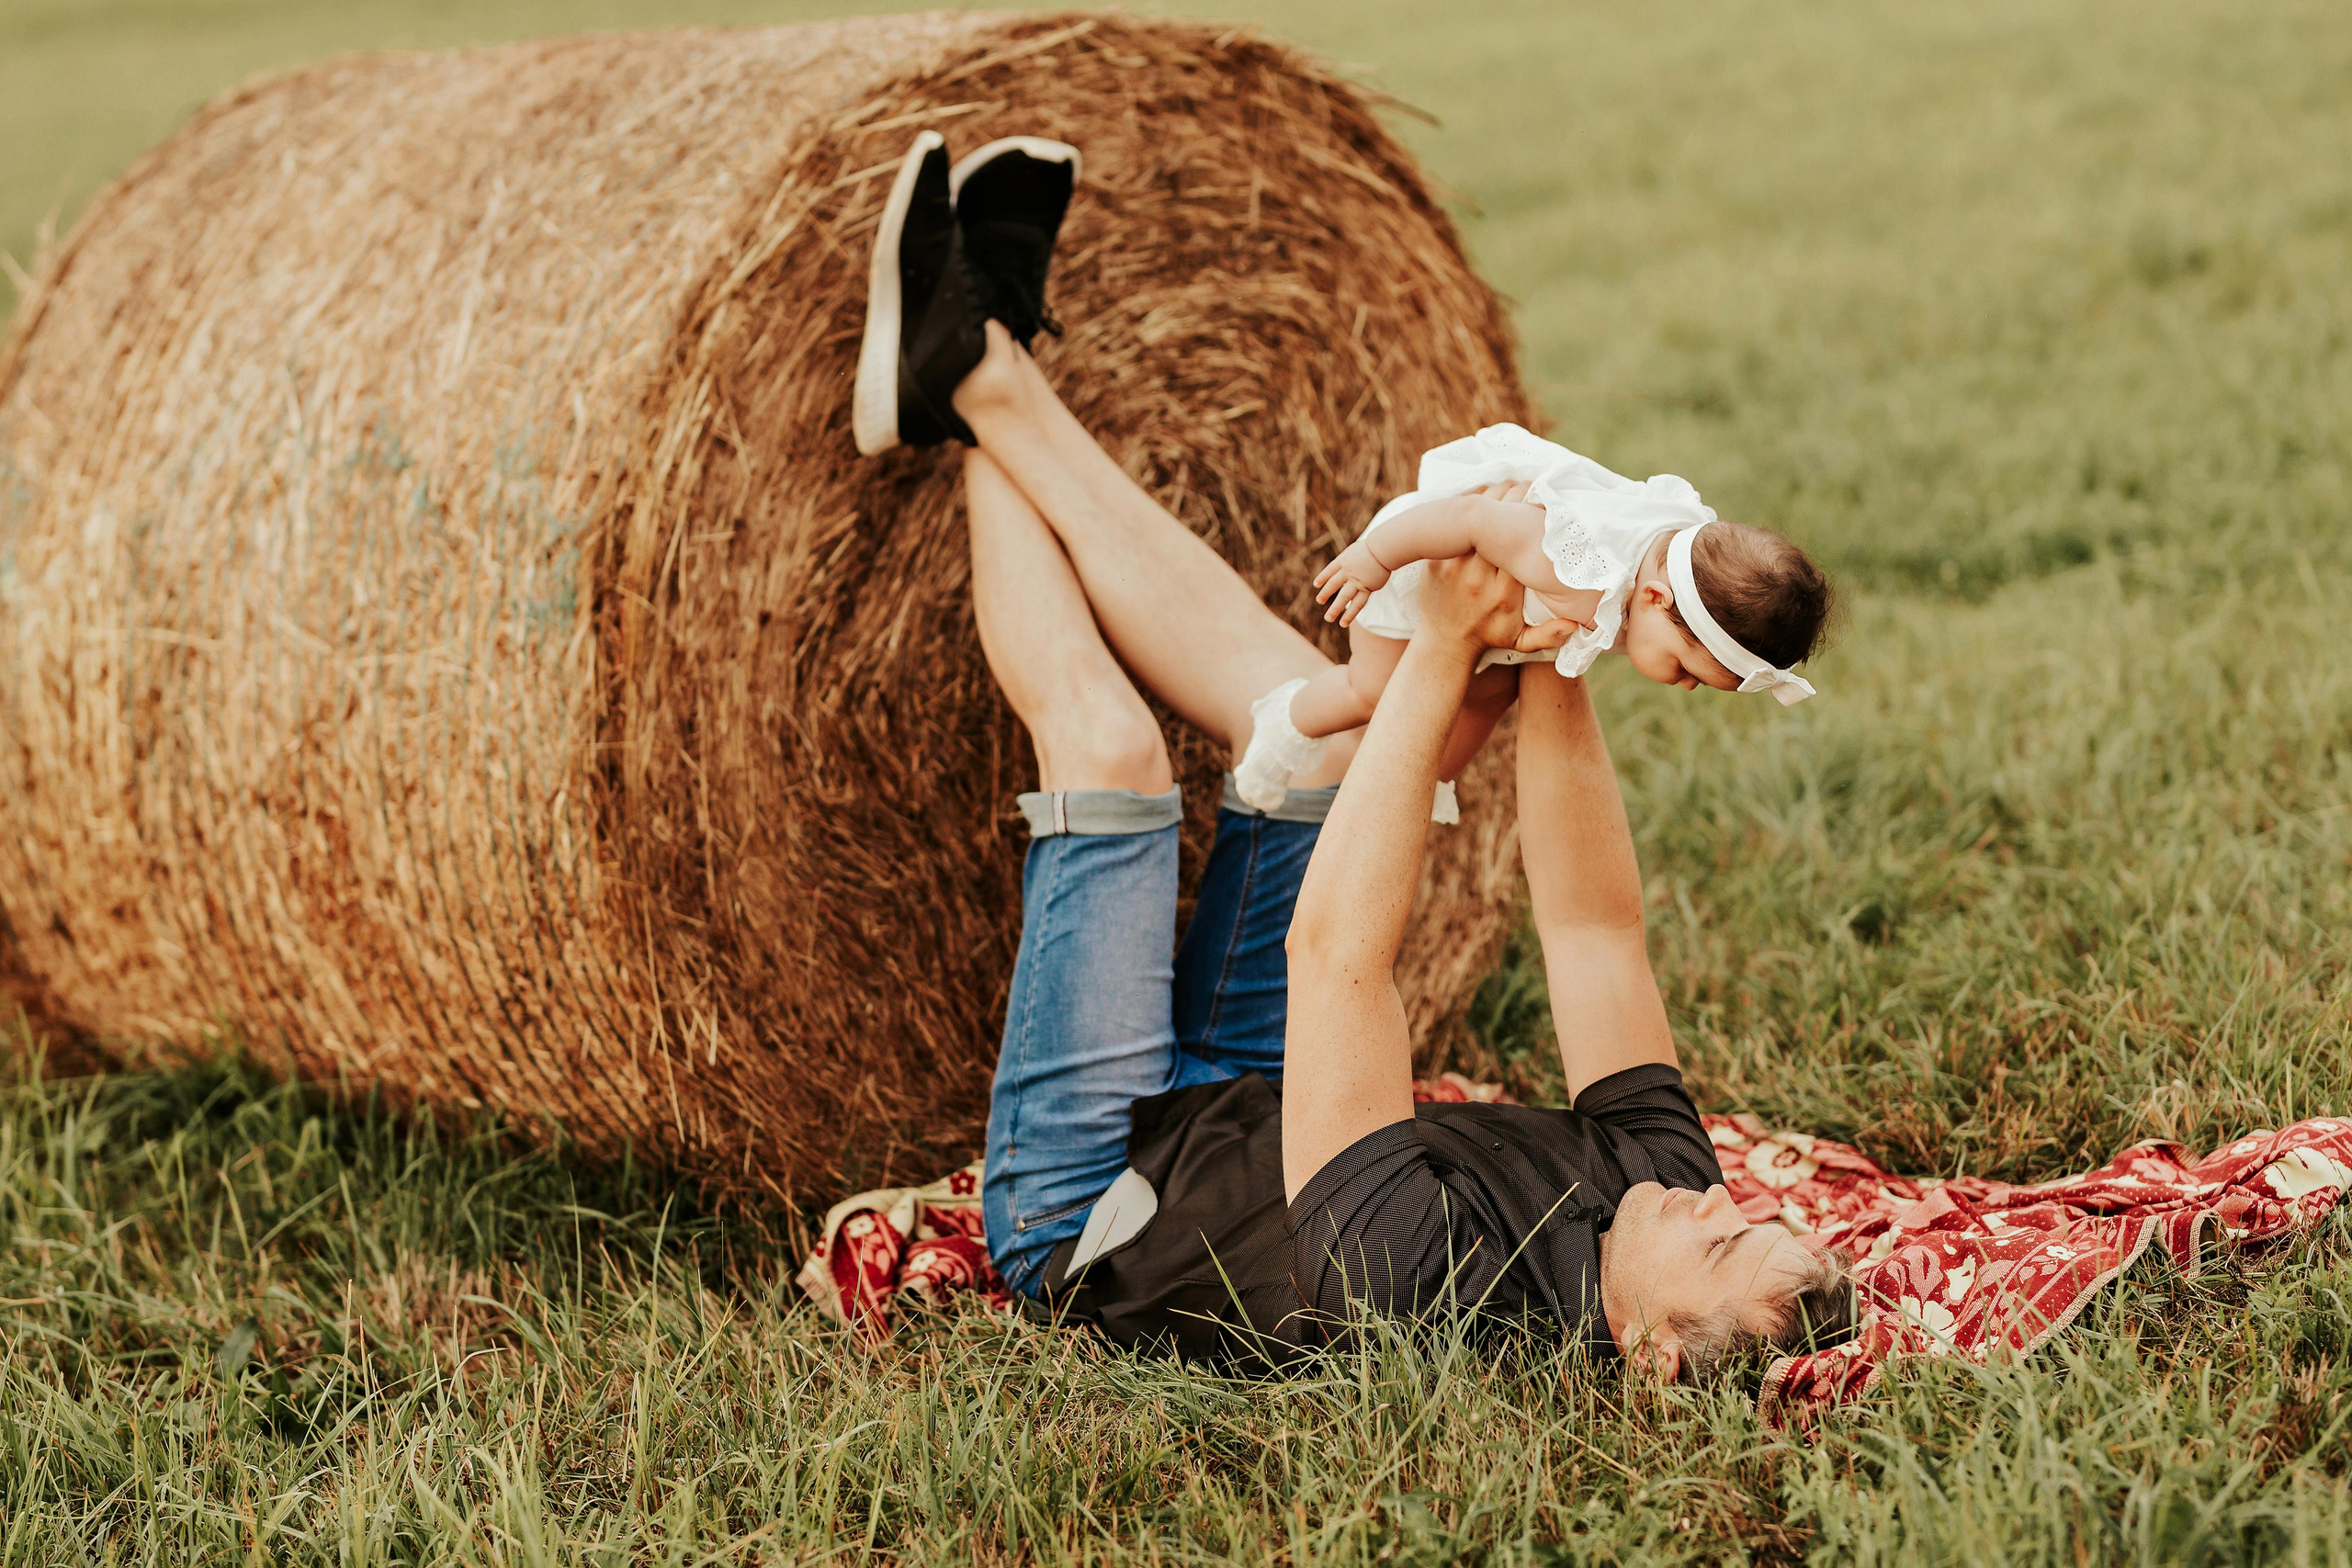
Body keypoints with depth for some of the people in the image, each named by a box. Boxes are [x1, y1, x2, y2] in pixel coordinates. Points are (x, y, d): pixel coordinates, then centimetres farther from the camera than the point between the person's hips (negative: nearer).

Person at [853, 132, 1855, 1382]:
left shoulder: (1409, 1281, -44)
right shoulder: (1657, 1181, -24)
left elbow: (1338, 952, -43)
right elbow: (1595, 927, -16)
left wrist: (1444, 659, -40)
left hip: (1082, 1210, -6)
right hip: (1243, 1111, 7)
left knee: (1108, 736, -17)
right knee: (1325, 722, -1)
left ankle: (974, 385, 8)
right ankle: (984, 379, 9)